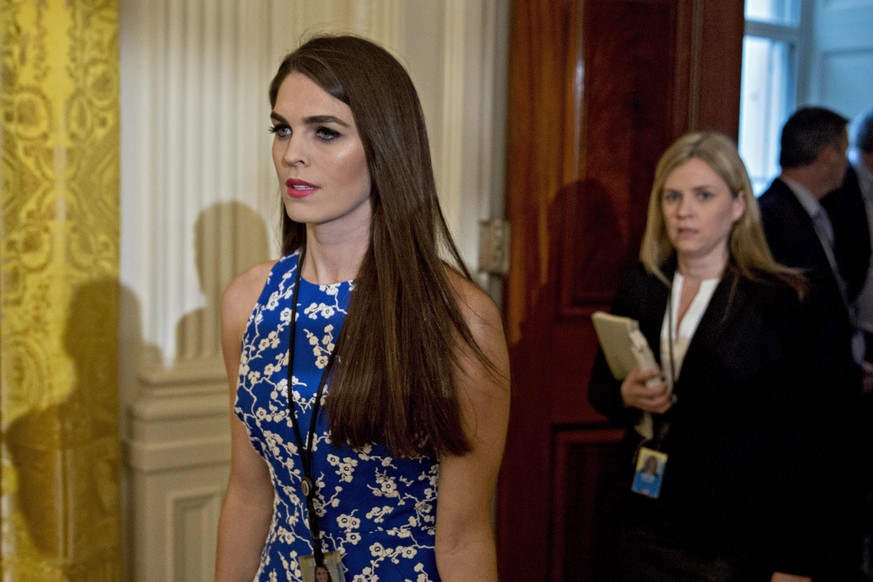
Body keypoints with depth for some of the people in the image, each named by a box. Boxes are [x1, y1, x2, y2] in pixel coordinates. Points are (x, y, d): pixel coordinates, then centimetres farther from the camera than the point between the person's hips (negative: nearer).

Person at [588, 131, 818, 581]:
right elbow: (599, 386, 12)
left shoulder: (778, 302, -12)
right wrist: (625, 396, -12)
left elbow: (794, 441, -13)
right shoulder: (639, 288, 2)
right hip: (645, 526, 4)